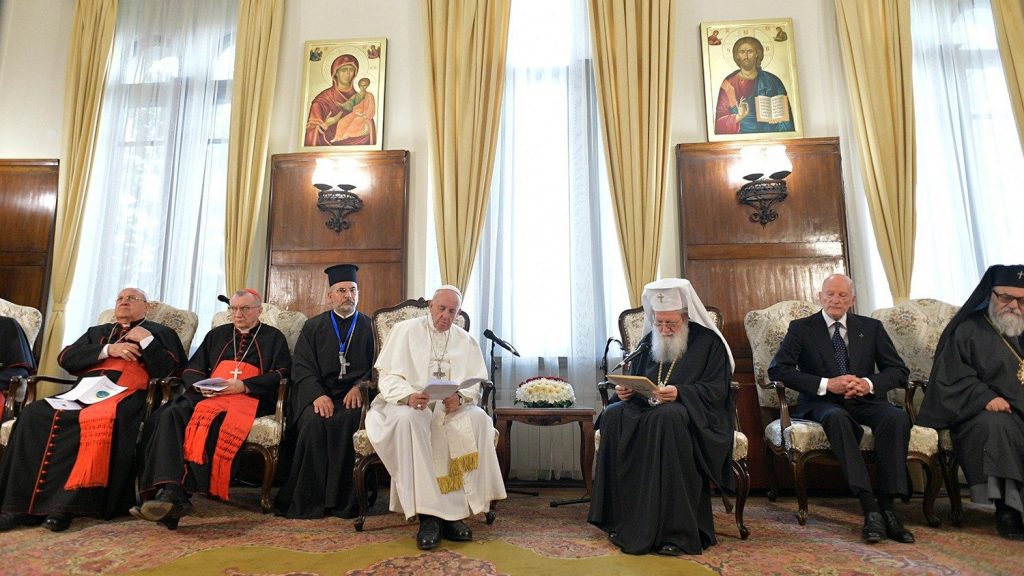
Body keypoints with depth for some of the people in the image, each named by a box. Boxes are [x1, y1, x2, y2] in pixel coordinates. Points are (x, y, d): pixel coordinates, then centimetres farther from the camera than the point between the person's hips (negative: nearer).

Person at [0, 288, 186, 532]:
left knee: (99, 421, -37)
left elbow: (168, 372, 4)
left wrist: (146, 340, -3)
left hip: (125, 394, -5)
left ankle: (65, 504, -32)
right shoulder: (97, 332, 32)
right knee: (35, 413, -23)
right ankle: (23, 503, -22)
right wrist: (107, 350, 1)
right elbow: (65, 358, 15)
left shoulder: (160, 333, 19)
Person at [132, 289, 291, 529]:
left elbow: (281, 373, 0)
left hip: (250, 396, -4)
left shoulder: (273, 337, 15)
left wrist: (242, 386, -12)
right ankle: (170, 490, -39)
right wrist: (202, 386, -2)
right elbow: (191, 370, 22)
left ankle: (177, 493, -35)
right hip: (208, 394, 5)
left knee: (207, 417, -35)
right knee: (169, 415, -27)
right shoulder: (217, 334, 27)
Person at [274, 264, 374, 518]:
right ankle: (307, 501, -18)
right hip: (318, 395, 1)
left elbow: (378, 366, 5)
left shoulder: (370, 327, 13)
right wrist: (318, 395, -15)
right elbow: (301, 367, 3)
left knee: (346, 420, -32)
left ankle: (342, 499, -20)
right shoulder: (313, 327, 14)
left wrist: (359, 387, -15)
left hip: (354, 396, -1)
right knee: (314, 421, -30)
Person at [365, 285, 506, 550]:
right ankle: (428, 514, -32)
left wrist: (460, 397, -19)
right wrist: (409, 395, -24)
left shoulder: (466, 341, 13)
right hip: (407, 405, -2)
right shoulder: (405, 331, 5)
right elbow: (388, 377, -3)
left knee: (477, 419, -29)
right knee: (407, 420, -37)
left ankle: (457, 508, -25)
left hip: (451, 407, 2)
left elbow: (476, 383, 5)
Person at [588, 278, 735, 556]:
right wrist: (625, 391, -8)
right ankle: (623, 519, -22)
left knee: (667, 417, -39)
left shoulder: (708, 342, 0)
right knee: (613, 415, -26)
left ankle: (675, 529, -33)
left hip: (697, 413, -5)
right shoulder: (648, 342, 15)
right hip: (649, 407, 5)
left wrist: (679, 393, -25)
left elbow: (716, 390, -9)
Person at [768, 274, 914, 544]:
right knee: (837, 417, -37)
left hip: (865, 401, 3)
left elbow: (899, 370, 11)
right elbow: (777, 369, -7)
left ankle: (887, 506, -24)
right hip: (822, 402, -3)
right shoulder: (801, 328, 4)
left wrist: (870, 383, -12)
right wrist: (826, 384, -17)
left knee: (897, 417, -30)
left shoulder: (872, 327, 14)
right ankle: (869, 509, -37)